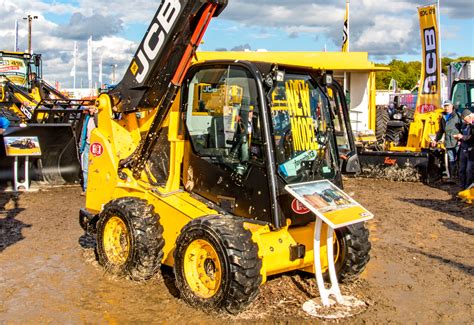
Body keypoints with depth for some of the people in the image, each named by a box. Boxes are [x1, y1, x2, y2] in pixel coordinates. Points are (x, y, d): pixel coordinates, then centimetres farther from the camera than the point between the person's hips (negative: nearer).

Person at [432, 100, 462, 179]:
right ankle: (452, 177, 13)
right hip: (448, 143, 5)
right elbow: (441, 131, 27)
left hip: (457, 143, -5)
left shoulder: (457, 115, 0)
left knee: (459, 160, -2)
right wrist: (436, 140, 22)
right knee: (451, 161, 8)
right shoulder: (443, 118, 19)